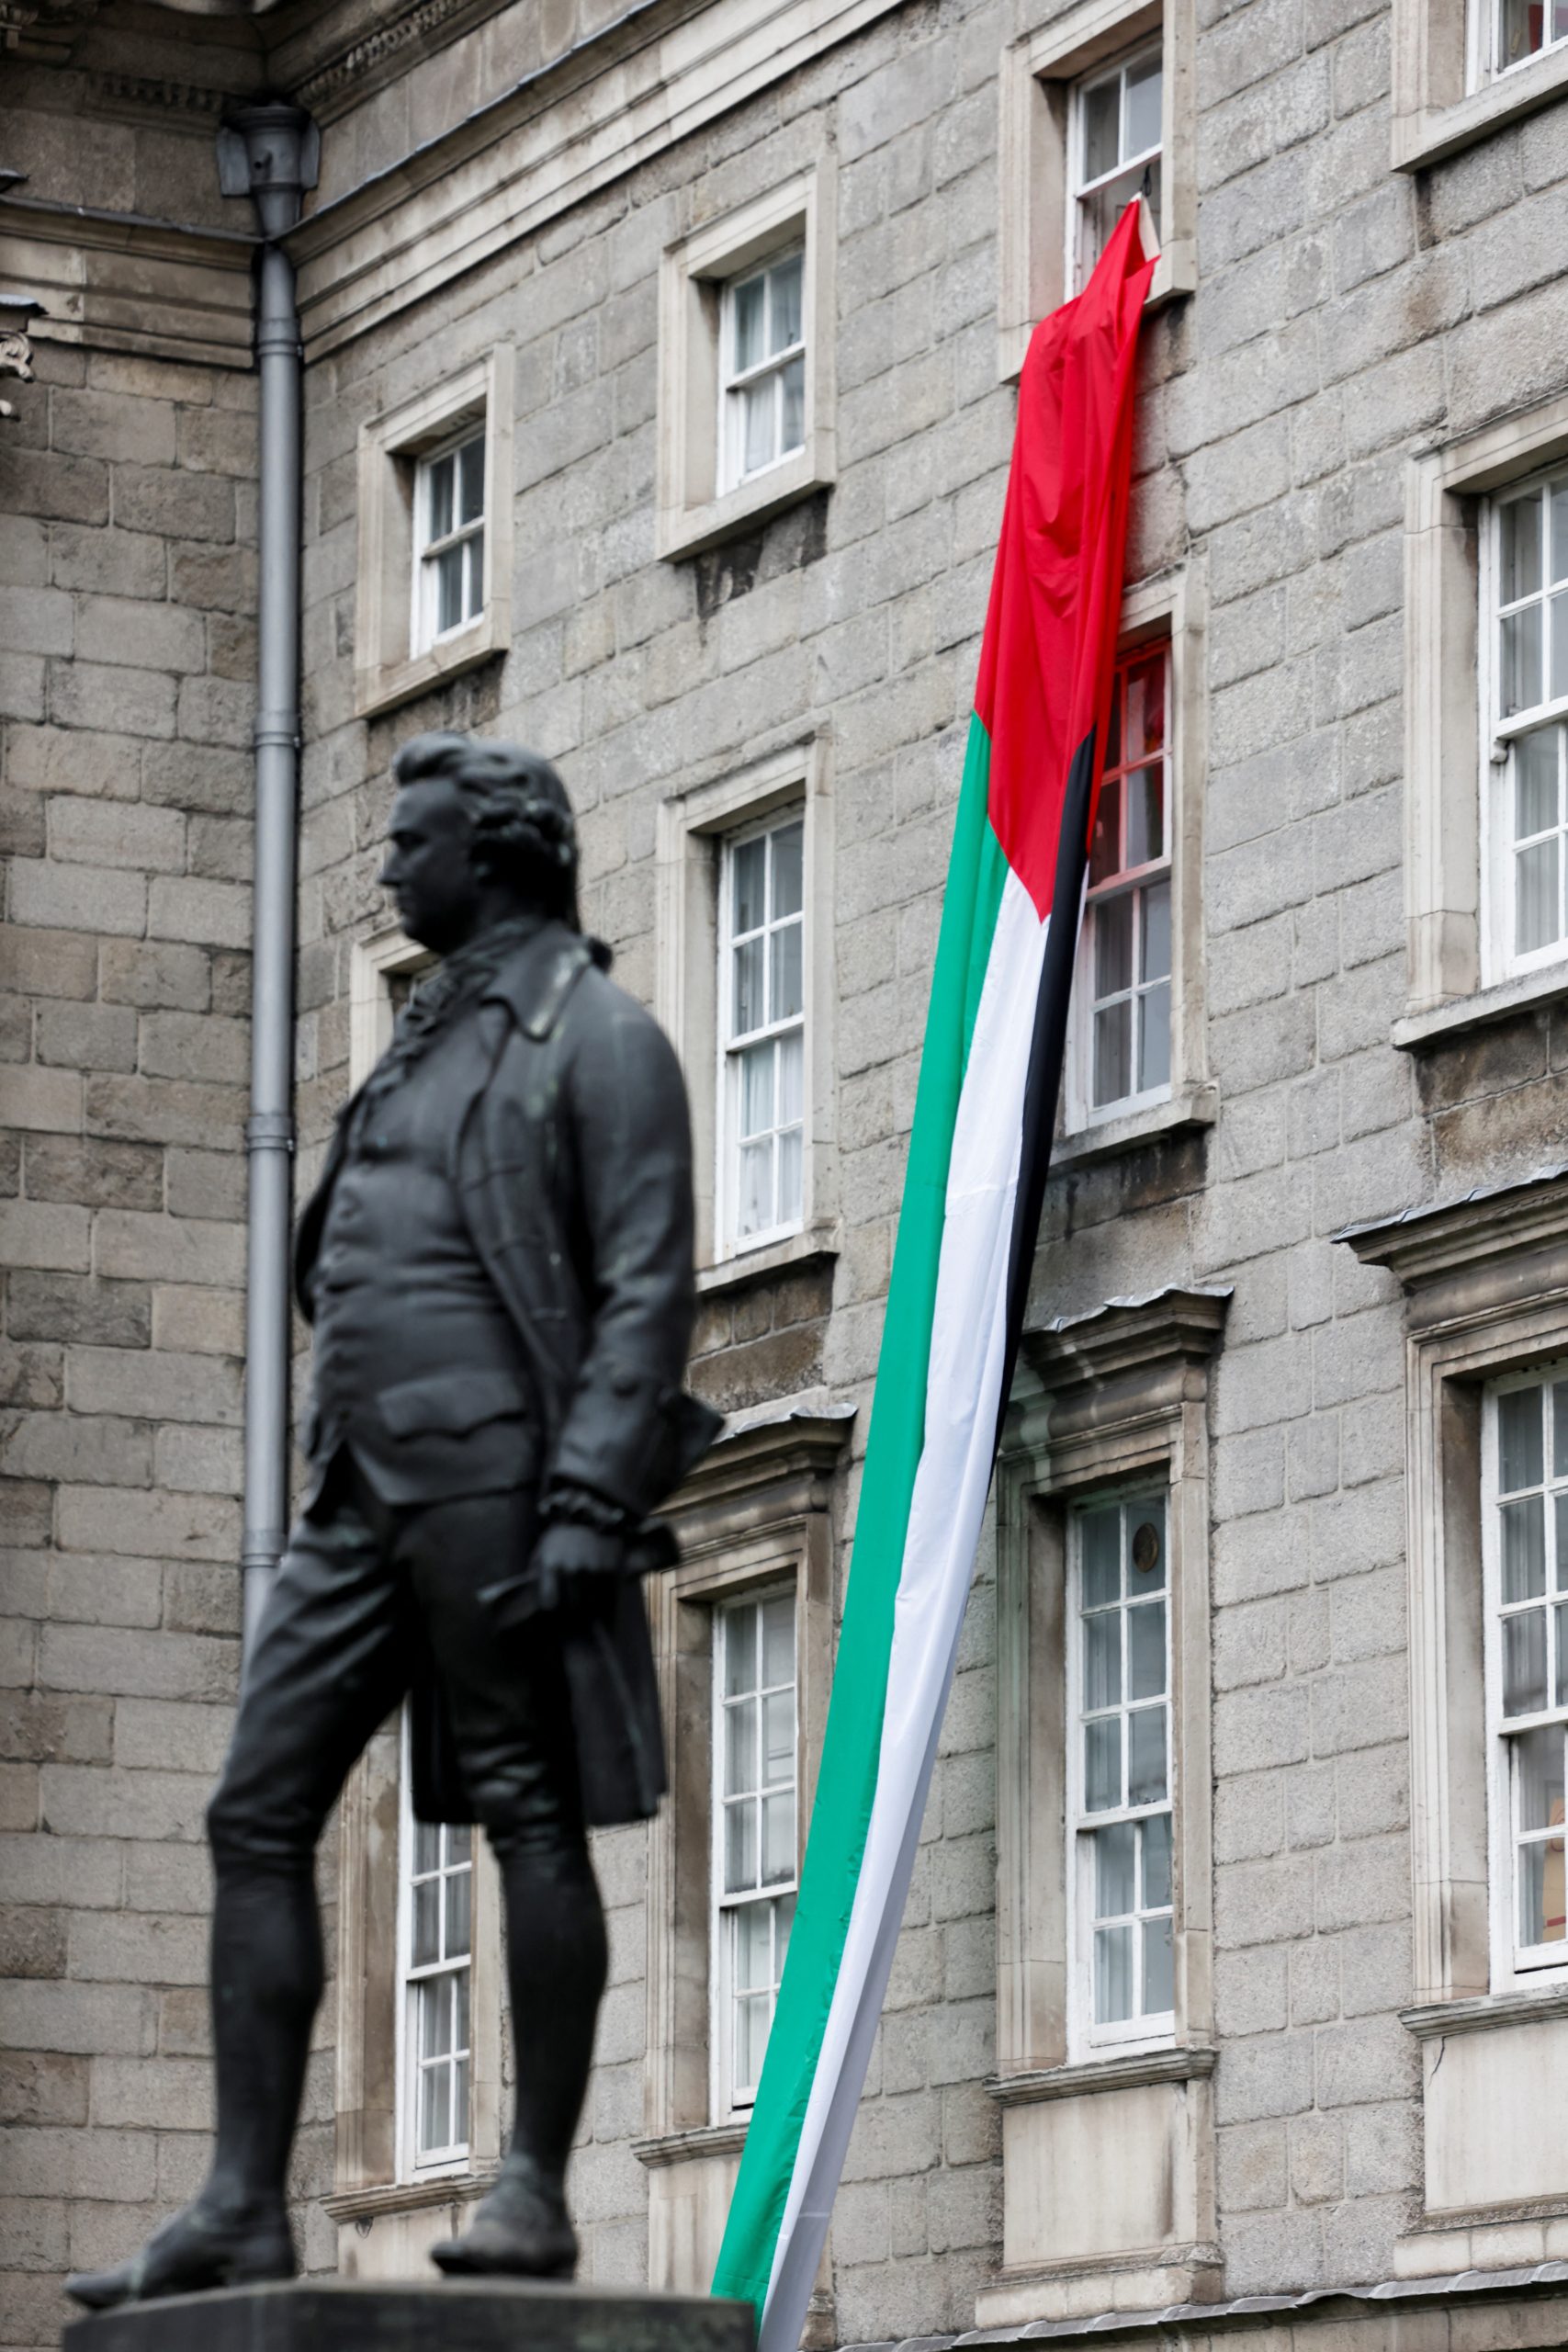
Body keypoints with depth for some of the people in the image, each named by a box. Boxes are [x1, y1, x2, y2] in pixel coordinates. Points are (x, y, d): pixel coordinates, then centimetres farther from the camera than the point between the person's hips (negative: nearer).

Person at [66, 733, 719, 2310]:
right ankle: (241, 2208, -1)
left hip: (491, 1475, -9)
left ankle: (535, 2191, -1)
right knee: (257, 1815, 1)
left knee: (532, 1815, -4)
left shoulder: (600, 1041, -3)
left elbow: (648, 1292, -12)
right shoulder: (427, 1046, 24)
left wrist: (590, 1510, -21)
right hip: (363, 1487, 9)